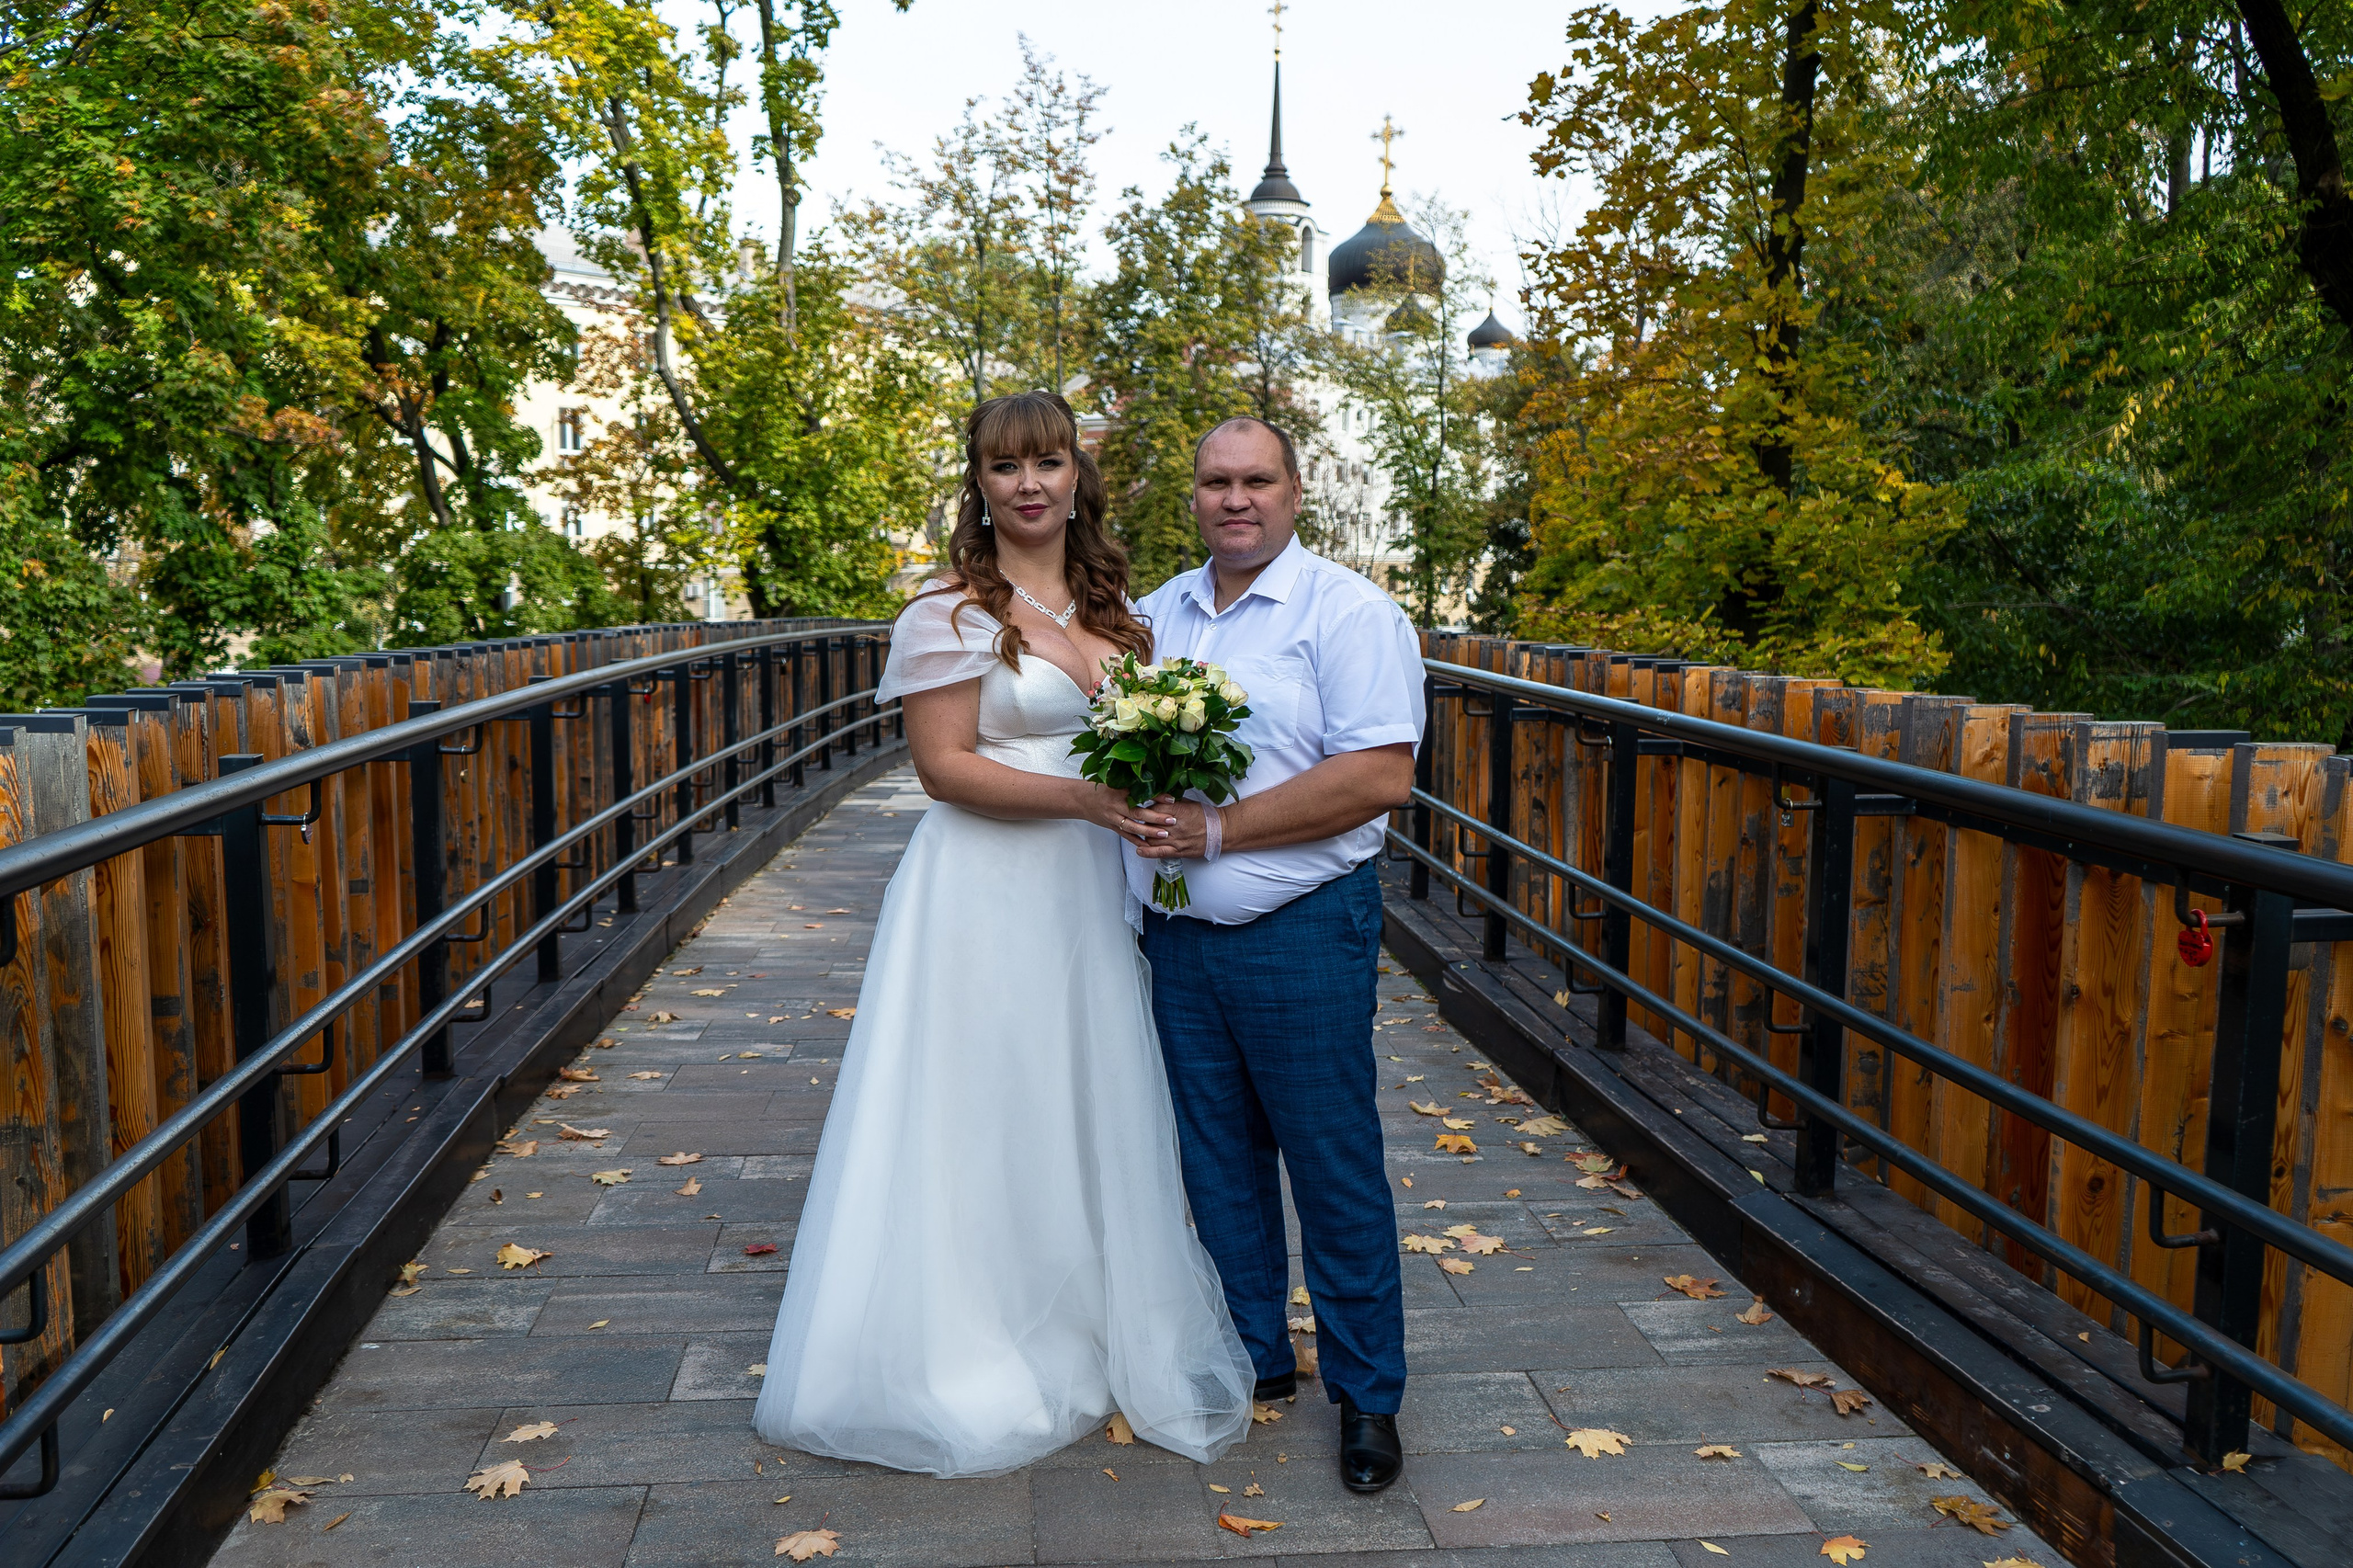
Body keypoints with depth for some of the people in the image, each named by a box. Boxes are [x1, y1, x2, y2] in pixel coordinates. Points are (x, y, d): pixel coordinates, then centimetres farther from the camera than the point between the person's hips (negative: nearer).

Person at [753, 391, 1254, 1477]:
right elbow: (944, 766, -15)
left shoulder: (1107, 606, 11)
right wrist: (1082, 796, -22)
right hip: (988, 894, -6)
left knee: (1093, 1112, 14)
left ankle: (1107, 1336, 31)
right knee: (988, 1115, 4)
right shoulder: (952, 613, -9)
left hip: (1089, 894, 6)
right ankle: (978, 1360, 21)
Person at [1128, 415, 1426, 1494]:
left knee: (1334, 1167, 2)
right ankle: (1253, 1356, 32)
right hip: (1177, 934, 6)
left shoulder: (1349, 612, -9)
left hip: (1301, 932, -6)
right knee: (1217, 1157, 15)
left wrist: (1221, 830, -19)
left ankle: (1366, 1394, 18)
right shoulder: (1160, 612, 11)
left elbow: (1381, 776, -19)